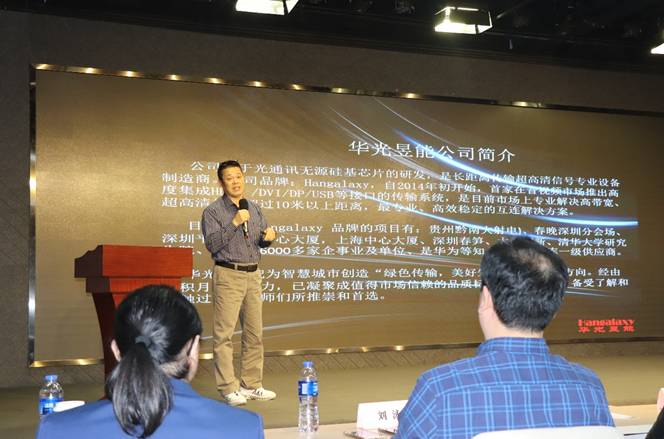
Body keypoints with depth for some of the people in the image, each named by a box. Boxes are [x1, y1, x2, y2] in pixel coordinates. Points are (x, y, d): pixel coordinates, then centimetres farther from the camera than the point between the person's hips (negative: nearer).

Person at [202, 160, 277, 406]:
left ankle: (251, 384, 18)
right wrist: (234, 223, -21)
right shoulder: (213, 211, -4)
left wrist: (268, 237, -3)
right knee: (224, 333, -6)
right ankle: (228, 389, 1)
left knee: (254, 333, 9)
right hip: (228, 275, -6)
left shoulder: (254, 209, 13)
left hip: (253, 275, 6)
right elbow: (212, 245, -14)